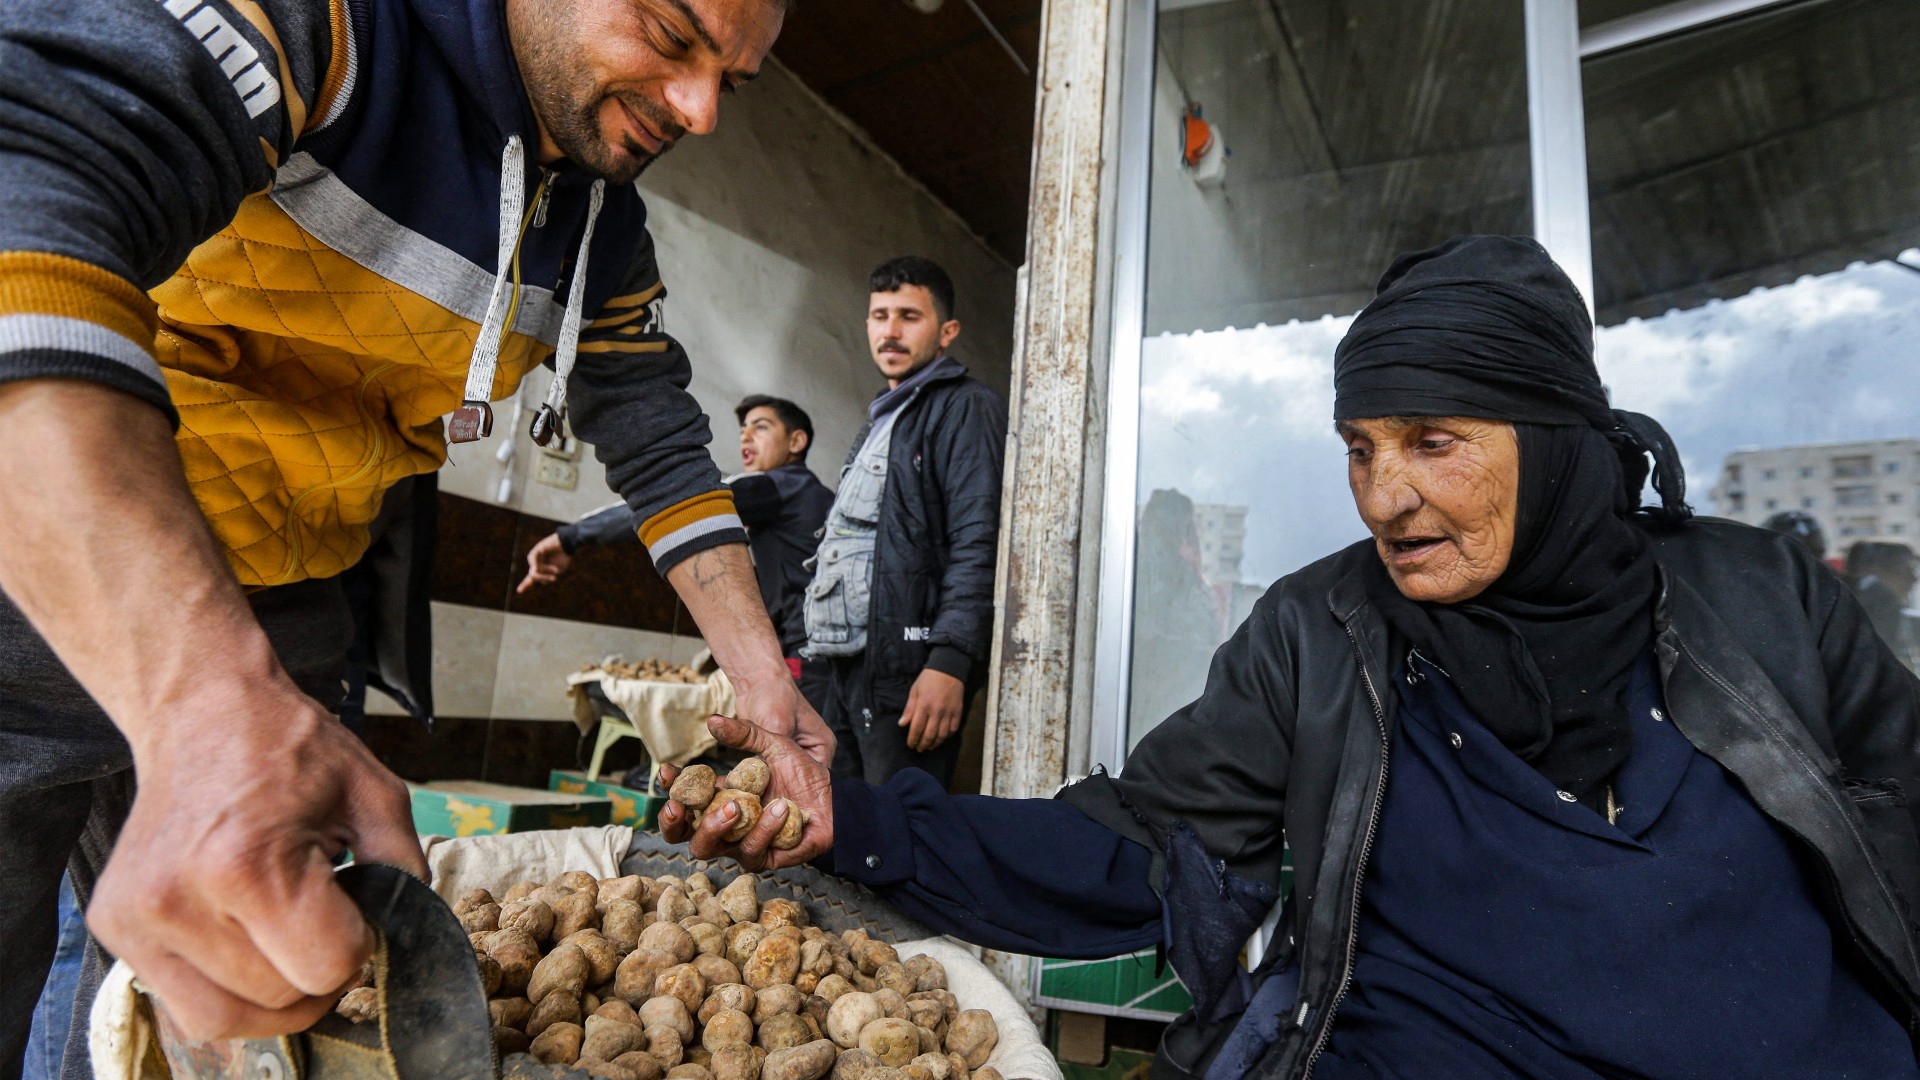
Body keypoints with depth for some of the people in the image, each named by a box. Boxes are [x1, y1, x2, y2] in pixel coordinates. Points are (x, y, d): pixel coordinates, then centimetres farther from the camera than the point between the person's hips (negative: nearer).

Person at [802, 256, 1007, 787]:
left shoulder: (966, 409, -3)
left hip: (908, 669, -9)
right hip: (849, 667, 9)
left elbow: (977, 546, -15)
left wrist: (950, 662, -24)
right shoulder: (881, 420, 25)